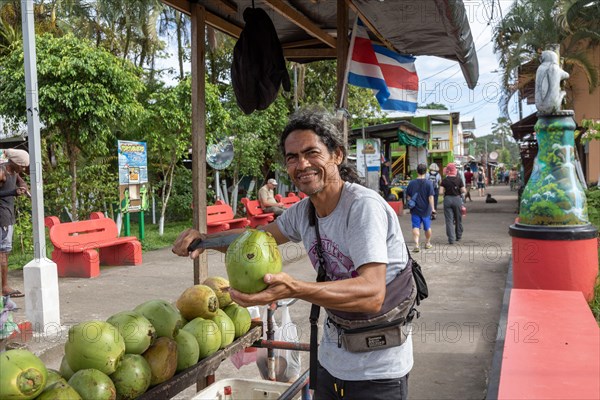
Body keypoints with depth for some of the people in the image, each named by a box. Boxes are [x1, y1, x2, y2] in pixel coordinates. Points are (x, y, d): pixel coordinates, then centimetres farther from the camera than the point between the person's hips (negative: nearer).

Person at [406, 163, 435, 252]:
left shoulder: (412, 183, -2)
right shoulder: (429, 183, -10)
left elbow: (408, 196, 6)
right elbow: (430, 197, -12)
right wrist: (433, 208, -9)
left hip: (415, 210, 0)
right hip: (426, 209, 0)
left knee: (416, 227, 0)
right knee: (427, 227, 16)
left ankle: (416, 245, -14)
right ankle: (428, 243, 32)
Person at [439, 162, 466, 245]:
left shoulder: (444, 180, -5)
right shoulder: (459, 179, -4)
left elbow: (441, 192, -10)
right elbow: (463, 191, -6)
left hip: (447, 199, -1)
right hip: (457, 199, 1)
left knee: (449, 220, 1)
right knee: (458, 219, 17)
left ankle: (451, 239, -5)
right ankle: (458, 236, 30)